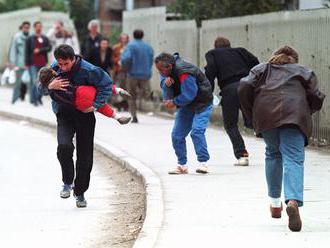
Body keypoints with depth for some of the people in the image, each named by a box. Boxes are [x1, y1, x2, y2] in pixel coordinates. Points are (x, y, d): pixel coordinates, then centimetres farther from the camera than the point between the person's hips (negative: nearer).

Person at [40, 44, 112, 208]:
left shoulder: (87, 70, -21)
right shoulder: (54, 68, -10)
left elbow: (106, 83, -11)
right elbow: (41, 88, -3)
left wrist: (96, 105, -17)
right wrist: (49, 86, -26)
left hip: (85, 115, -1)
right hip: (64, 116, 1)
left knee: (85, 157, 5)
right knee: (64, 147, -25)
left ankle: (80, 193, 24)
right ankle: (67, 183, -5)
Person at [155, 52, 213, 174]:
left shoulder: (184, 73, -32)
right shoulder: (166, 71, -5)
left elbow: (189, 95, -28)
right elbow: (163, 84, -2)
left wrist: (174, 102, -16)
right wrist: (166, 83, -26)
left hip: (202, 104, -8)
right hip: (186, 105, 8)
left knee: (197, 131, -25)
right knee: (177, 135, 2)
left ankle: (203, 162, -22)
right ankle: (182, 165, 10)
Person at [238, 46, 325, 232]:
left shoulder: (261, 69, 30)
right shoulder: (303, 71, 29)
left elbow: (244, 88, 11)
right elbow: (316, 98, 14)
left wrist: (251, 115, 18)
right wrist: (306, 114, 30)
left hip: (265, 114, 2)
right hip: (295, 114, -1)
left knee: (273, 154, 24)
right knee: (293, 159, -10)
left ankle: (275, 203, 26)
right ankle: (293, 201, -35)